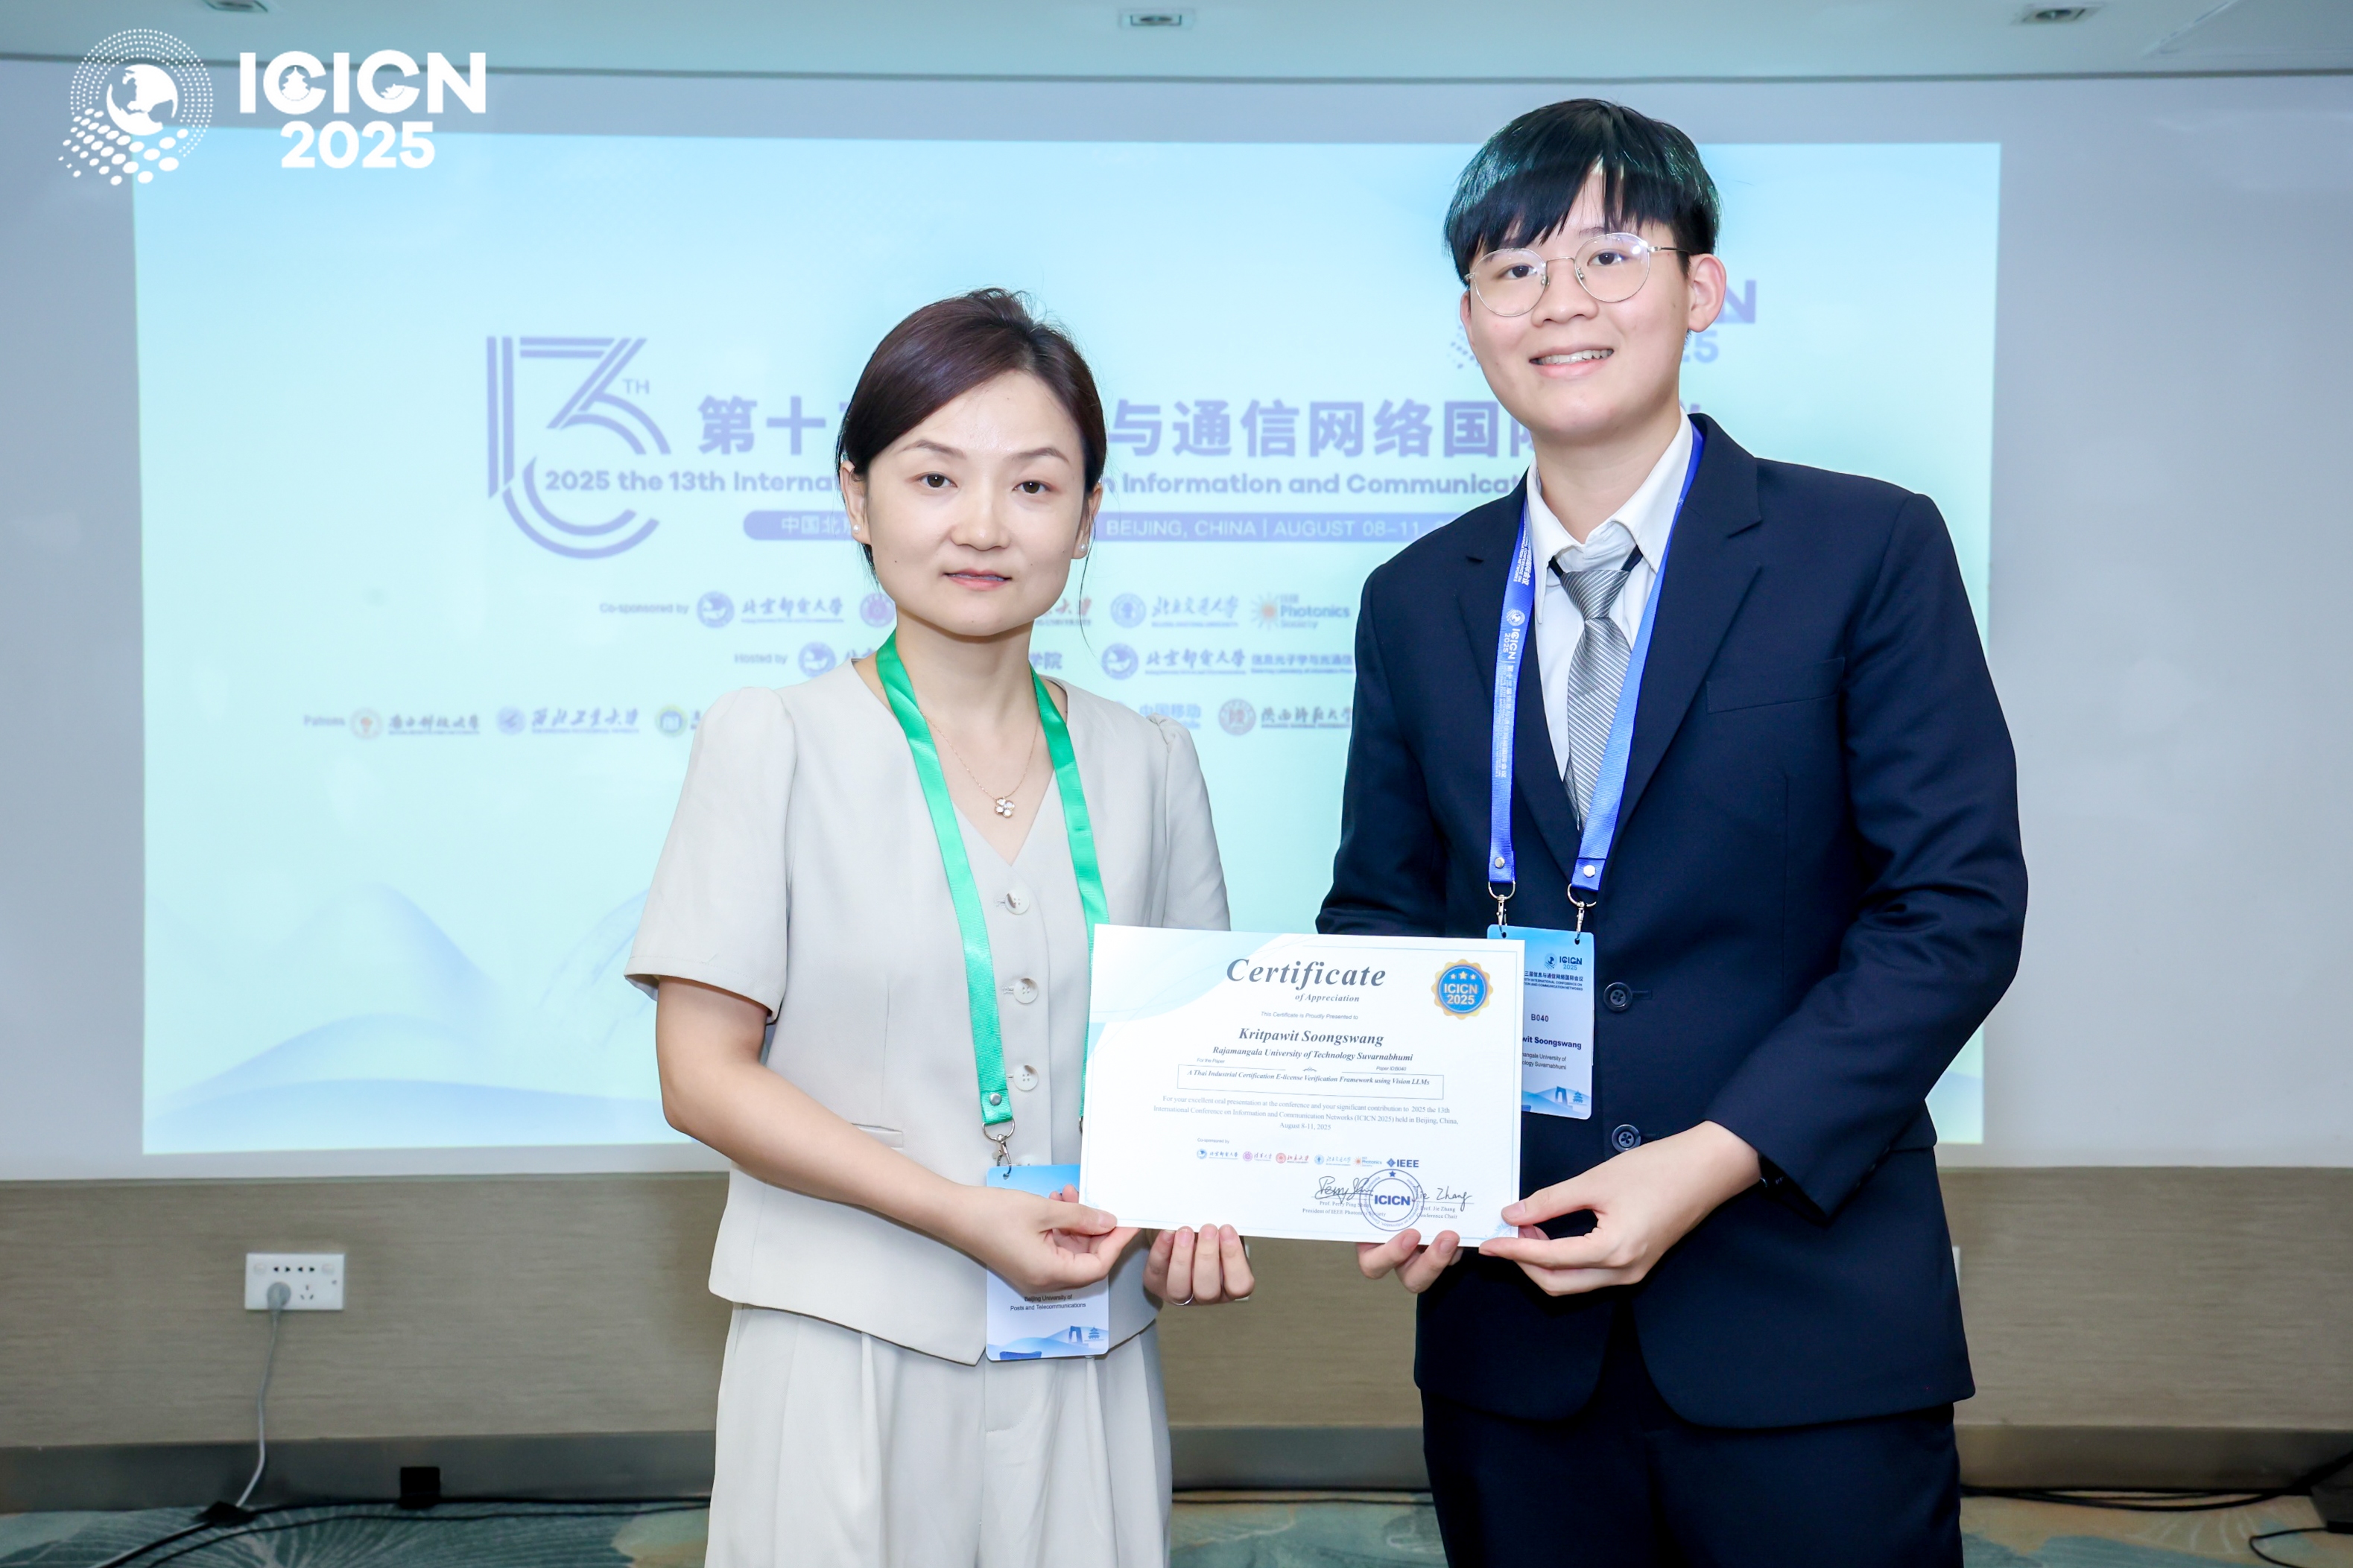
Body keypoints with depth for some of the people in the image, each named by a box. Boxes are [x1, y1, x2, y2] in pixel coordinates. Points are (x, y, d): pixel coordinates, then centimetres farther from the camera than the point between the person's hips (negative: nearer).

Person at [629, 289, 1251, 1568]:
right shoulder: (771, 743, -5)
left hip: (1087, 1362, 3)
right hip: (850, 1352, -3)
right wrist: (960, 1214, -17)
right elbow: (704, 1076, -8)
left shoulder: (1148, 766, 6)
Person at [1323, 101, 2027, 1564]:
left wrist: (1720, 1157, -17)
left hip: (1804, 1323, -2)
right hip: (1513, 1313, 3)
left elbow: (1959, 905, -8)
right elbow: (1381, 913, 11)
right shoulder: (1417, 600, 8)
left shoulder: (1871, 548, -3)